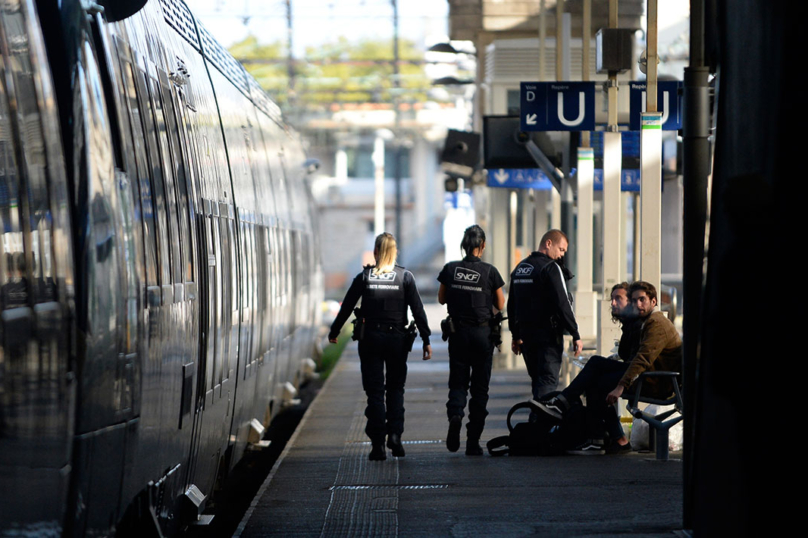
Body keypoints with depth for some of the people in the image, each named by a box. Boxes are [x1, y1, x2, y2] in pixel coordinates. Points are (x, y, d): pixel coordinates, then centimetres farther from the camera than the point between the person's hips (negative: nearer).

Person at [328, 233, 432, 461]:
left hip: (370, 339, 0)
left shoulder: (364, 277, -1)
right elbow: (418, 311, -5)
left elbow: (346, 307, 5)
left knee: (375, 391, 4)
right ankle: (395, 434, -2)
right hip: (397, 339, 0)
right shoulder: (405, 277, -1)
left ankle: (378, 444, -2)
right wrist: (426, 341, -1)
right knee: (395, 388, 16)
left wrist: (334, 333, 19)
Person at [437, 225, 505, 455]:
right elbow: (500, 305, 0)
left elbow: (441, 299, 7)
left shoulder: (450, 269, -3)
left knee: (458, 381, 12)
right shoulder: (489, 271, -9)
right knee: (480, 386, 7)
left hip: (458, 332, 1)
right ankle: (473, 442, 5)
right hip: (483, 332, -1)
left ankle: (455, 413, -21)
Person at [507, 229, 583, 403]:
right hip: (548, 334, -8)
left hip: (526, 334, 8)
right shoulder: (551, 268, -11)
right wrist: (575, 335, -13)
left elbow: (511, 304, 20)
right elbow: (562, 303, -16)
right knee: (548, 380, -9)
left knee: (537, 380, 16)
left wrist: (516, 335, 25)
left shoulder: (519, 268, 15)